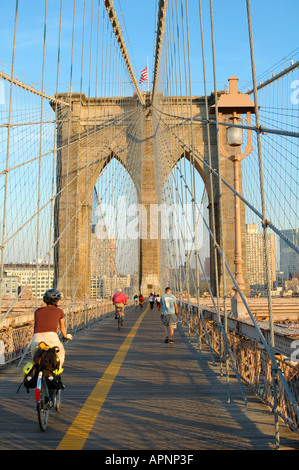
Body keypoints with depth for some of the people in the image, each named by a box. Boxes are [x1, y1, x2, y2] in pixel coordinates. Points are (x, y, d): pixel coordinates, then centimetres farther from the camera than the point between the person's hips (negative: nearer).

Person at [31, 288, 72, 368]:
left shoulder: (38, 311, 24)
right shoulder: (59, 311, 20)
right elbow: (62, 328, 36)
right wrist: (65, 337, 57)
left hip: (36, 338, 2)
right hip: (51, 337, -2)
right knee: (61, 354, 29)